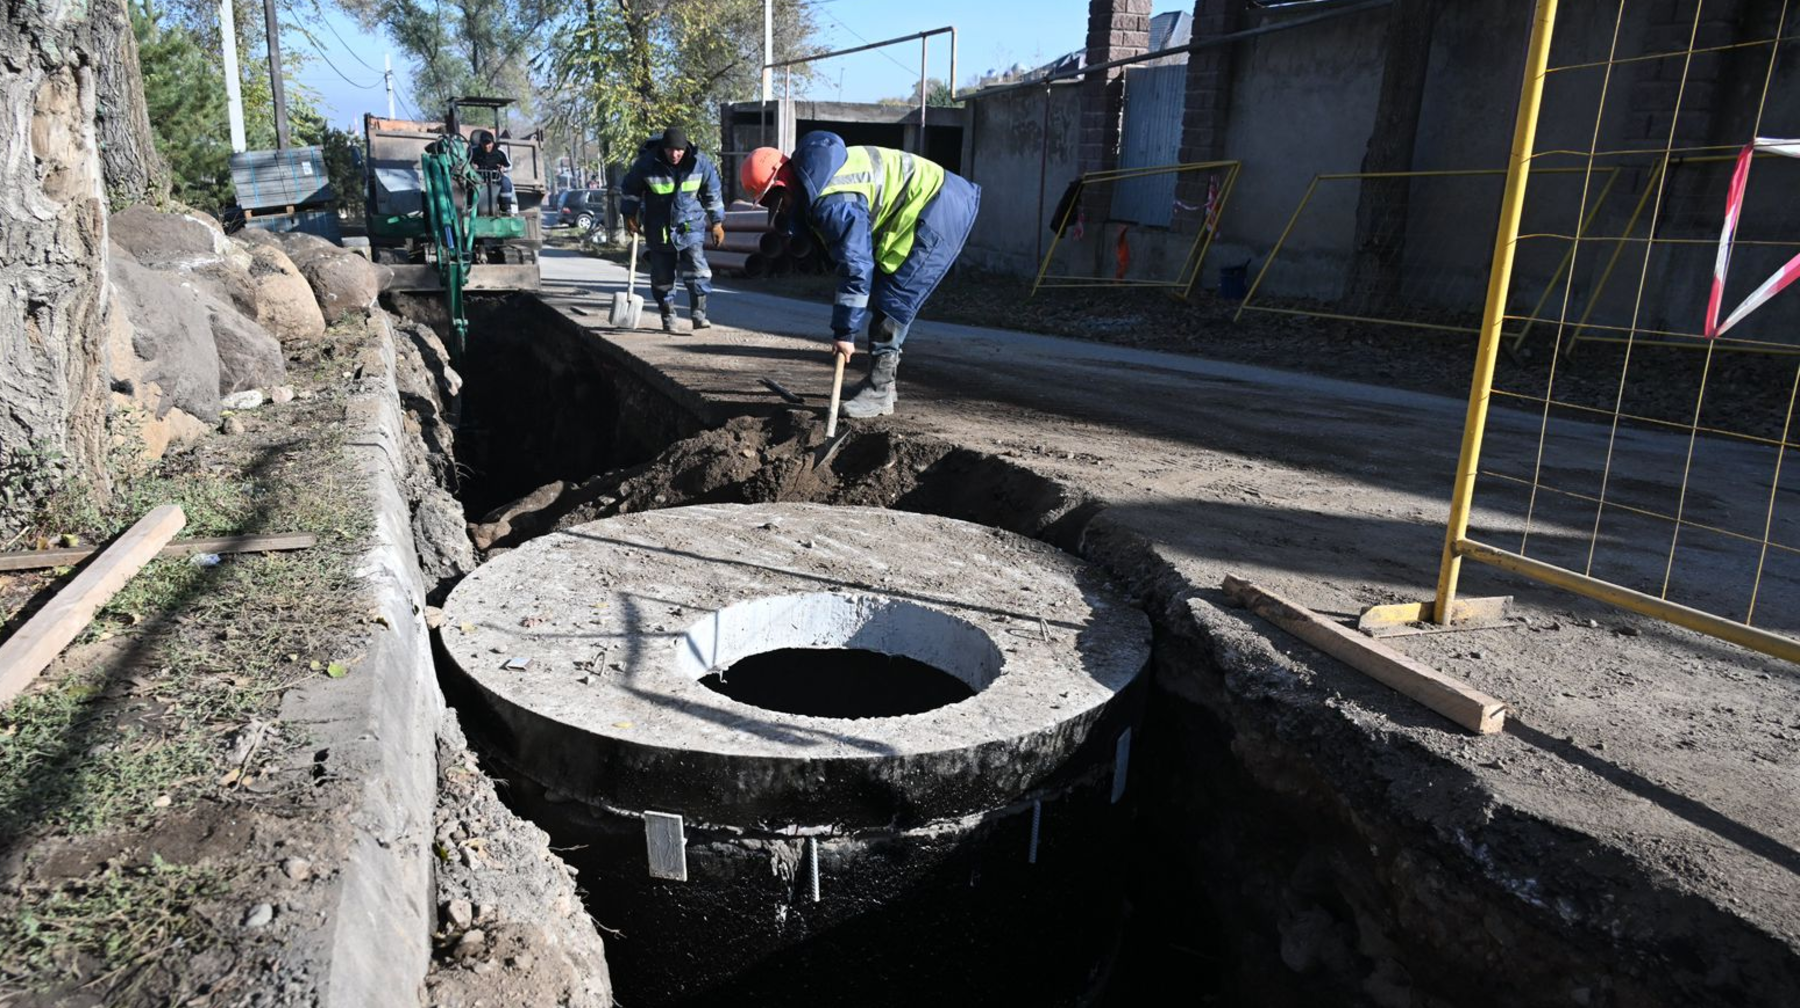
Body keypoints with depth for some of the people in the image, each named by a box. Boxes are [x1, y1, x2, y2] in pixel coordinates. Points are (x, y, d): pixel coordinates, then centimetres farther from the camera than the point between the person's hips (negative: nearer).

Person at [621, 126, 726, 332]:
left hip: (690, 226, 0)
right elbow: (629, 189, 3)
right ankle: (668, 317, 20)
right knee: (662, 276, 6)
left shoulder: (701, 163, -9)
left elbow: (713, 193, 4)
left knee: (697, 269, -14)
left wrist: (717, 222, 6)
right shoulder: (646, 164, -13)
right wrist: (629, 216, 5)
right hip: (658, 229, 0)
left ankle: (699, 314, -6)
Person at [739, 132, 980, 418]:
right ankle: (881, 380, 20)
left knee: (892, 299, -12)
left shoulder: (833, 203, -27)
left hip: (937, 209, -11)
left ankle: (878, 393, -6)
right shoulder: (816, 183, 5)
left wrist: (844, 332, -19)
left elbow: (855, 267, -26)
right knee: (881, 293, 12)